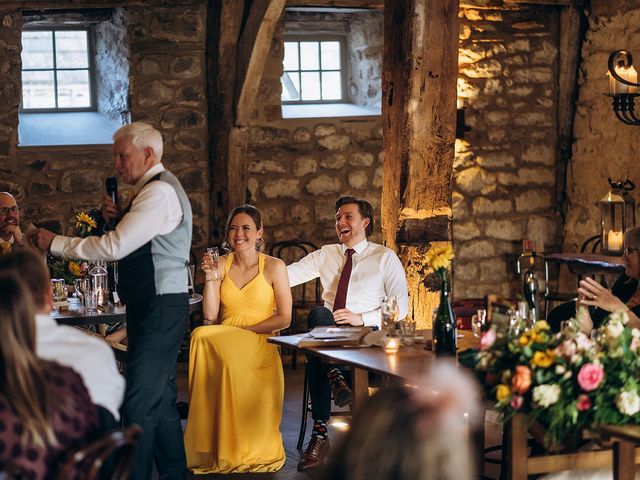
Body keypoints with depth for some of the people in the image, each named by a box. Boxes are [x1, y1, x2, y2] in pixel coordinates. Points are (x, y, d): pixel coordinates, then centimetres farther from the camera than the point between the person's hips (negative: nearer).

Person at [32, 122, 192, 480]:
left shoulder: (159, 192, -17)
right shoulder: (156, 188, 17)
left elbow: (114, 247, -23)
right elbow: (133, 243, 21)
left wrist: (55, 243, -15)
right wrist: (119, 218, 1)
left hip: (160, 309, -11)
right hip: (155, 306, 11)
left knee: (140, 402, -9)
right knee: (161, 398, 16)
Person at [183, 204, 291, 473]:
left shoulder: (274, 267, 2)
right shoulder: (221, 265, 10)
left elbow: (284, 319, -1)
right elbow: (210, 316, 3)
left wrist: (246, 330, -9)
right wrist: (211, 278, -7)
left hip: (260, 344, -3)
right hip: (223, 343, 3)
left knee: (231, 358, -37)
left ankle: (239, 450, -24)